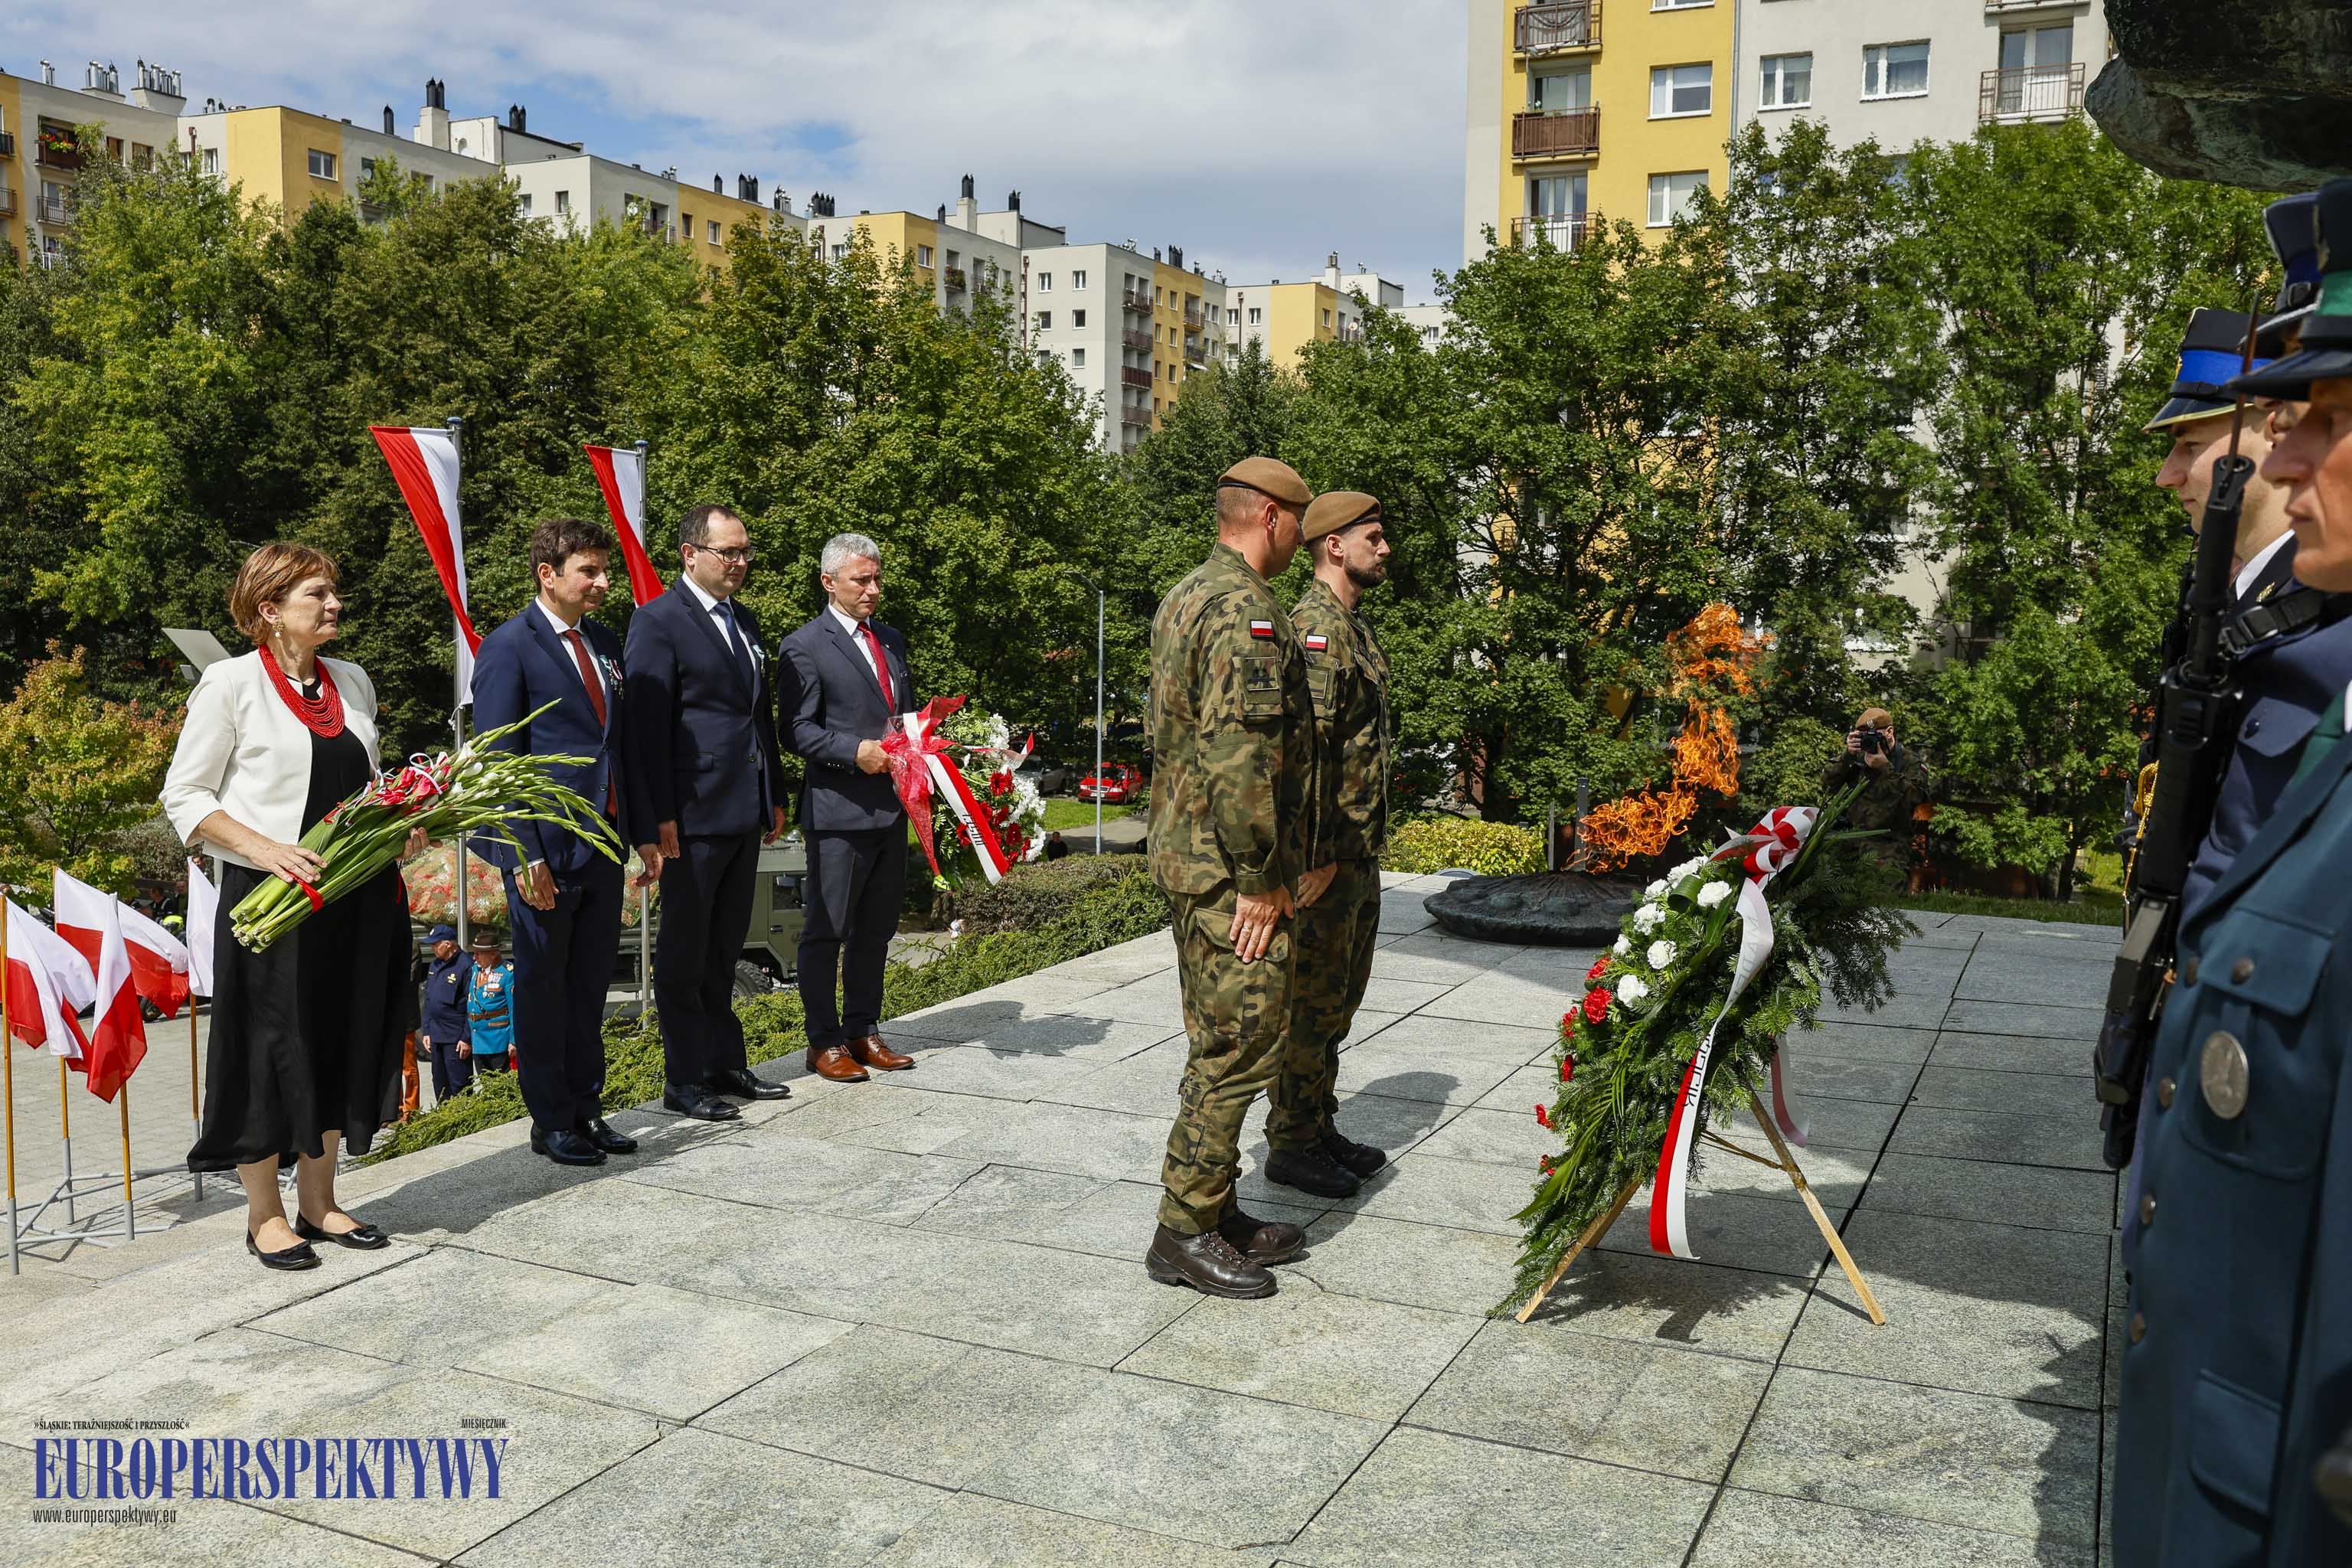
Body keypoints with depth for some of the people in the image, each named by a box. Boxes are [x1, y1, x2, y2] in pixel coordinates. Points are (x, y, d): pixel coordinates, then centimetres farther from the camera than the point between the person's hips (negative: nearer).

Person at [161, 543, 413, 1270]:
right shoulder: (230, 683, -6)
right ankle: (264, 1215, 18)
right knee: (272, 1045, 2)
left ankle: (318, 1203, 25)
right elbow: (184, 797, -7)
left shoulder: (352, 682, 11)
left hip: (356, 898, 6)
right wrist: (265, 849, -20)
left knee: (342, 1040, 11)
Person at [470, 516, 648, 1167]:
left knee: (591, 983, 13)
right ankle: (551, 1121, 17)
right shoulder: (508, 647, -8)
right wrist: (524, 855, -17)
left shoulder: (606, 645, 13)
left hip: (604, 844, 7)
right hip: (545, 846, -6)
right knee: (543, 986, 6)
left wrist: (645, 834, 12)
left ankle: (586, 1109, 25)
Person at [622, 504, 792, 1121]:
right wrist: (658, 819, -19)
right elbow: (647, 727, -14)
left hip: (744, 814, 8)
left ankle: (725, 1063, 26)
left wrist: (774, 796, 18)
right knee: (684, 953, 3)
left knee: (723, 948, 17)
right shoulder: (658, 622, -10)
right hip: (693, 815, -8)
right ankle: (685, 1080, 11)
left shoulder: (745, 621, 16)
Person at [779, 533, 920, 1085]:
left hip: (892, 806, 7)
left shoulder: (892, 638, 16)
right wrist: (855, 752, -24)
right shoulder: (805, 646, -7)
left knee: (876, 929, 14)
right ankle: (825, 1041, 11)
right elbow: (799, 730, -11)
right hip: (840, 810, -7)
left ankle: (864, 1030, 25)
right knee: (827, 931, 2)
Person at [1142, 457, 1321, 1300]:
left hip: (1186, 855, 11)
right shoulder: (1246, 611, -17)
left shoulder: (1182, 599, 16)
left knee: (1219, 1046, 16)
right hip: (1231, 871, -11)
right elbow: (1239, 757, -26)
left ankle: (1214, 1211, 26)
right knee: (1239, 1049, -3)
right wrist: (1259, 877, -19)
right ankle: (1185, 1232, 5)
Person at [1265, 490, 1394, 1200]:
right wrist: (1319, 854, -24)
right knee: (1311, 1002, -1)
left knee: (1339, 998, 17)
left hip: (1359, 854, 10)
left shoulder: (1354, 625, 16)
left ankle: (1321, 1129, 28)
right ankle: (1292, 1146, 10)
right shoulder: (1315, 627, -17)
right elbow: (1307, 748, -24)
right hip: (1325, 854, -10)